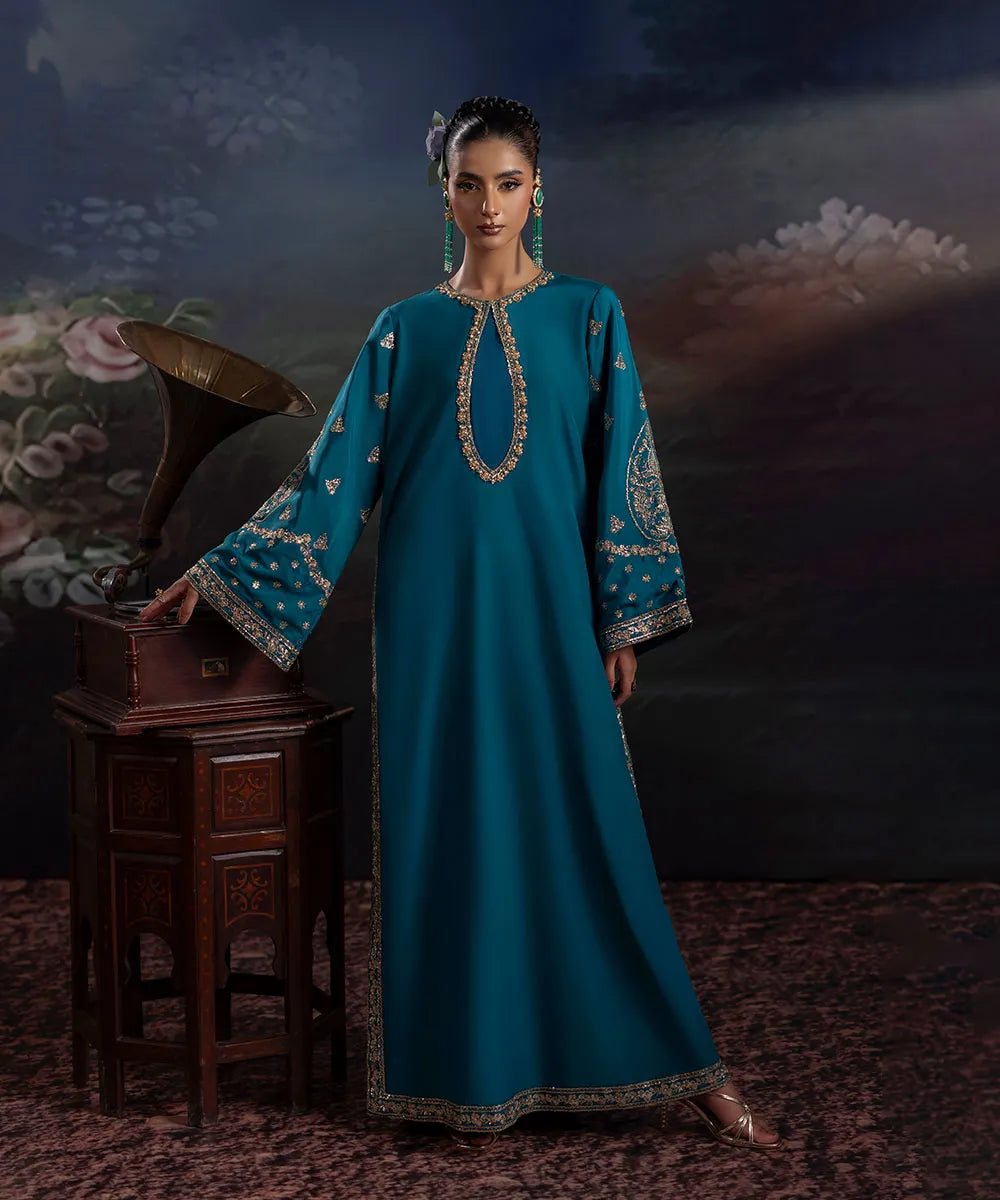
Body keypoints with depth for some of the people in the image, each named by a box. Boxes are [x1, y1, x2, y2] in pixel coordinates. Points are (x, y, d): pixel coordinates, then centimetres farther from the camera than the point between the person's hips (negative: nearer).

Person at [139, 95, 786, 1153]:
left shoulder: (588, 315, 6)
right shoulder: (406, 330, 7)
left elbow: (621, 471, 3)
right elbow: (335, 470, 6)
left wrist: (625, 622, -2)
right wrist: (216, 574, 1)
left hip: (546, 603, -1)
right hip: (435, 610, 1)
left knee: (587, 826, 0)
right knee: (449, 829, 2)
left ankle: (689, 1071, 10)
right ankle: (473, 1076, 14)